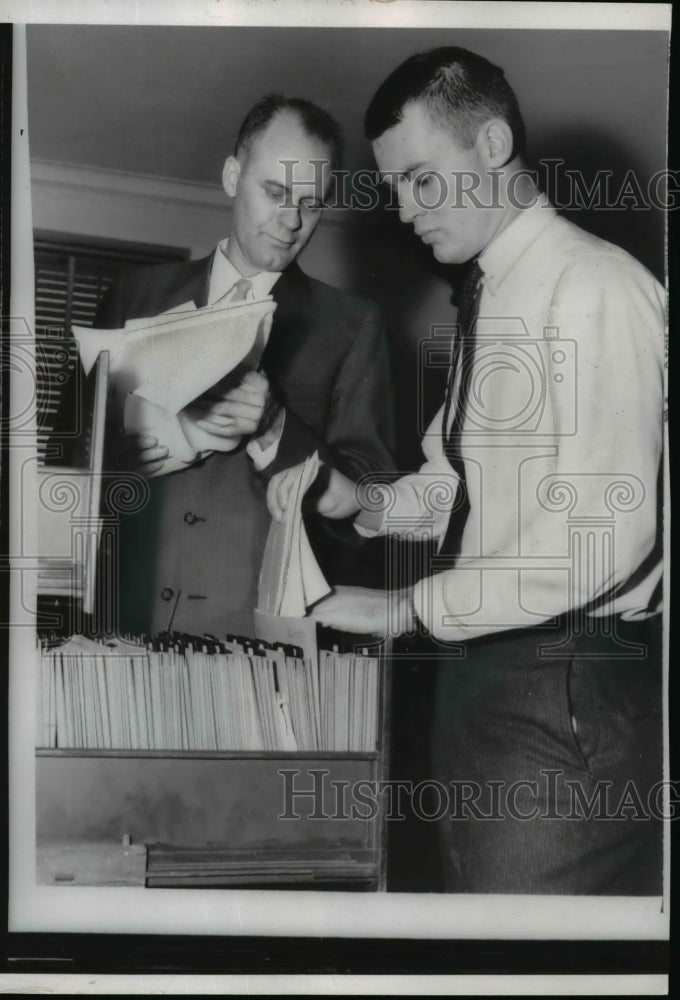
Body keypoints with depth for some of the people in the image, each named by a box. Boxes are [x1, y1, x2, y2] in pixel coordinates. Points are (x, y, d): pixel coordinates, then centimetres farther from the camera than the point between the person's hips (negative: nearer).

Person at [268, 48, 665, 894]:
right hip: (480, 660, 8)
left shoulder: (596, 287, -14)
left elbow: (604, 530, -23)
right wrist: (368, 503, -1)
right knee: (476, 885, 17)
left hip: (567, 678, -8)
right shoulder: (487, 298, 14)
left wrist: (409, 607, -18)